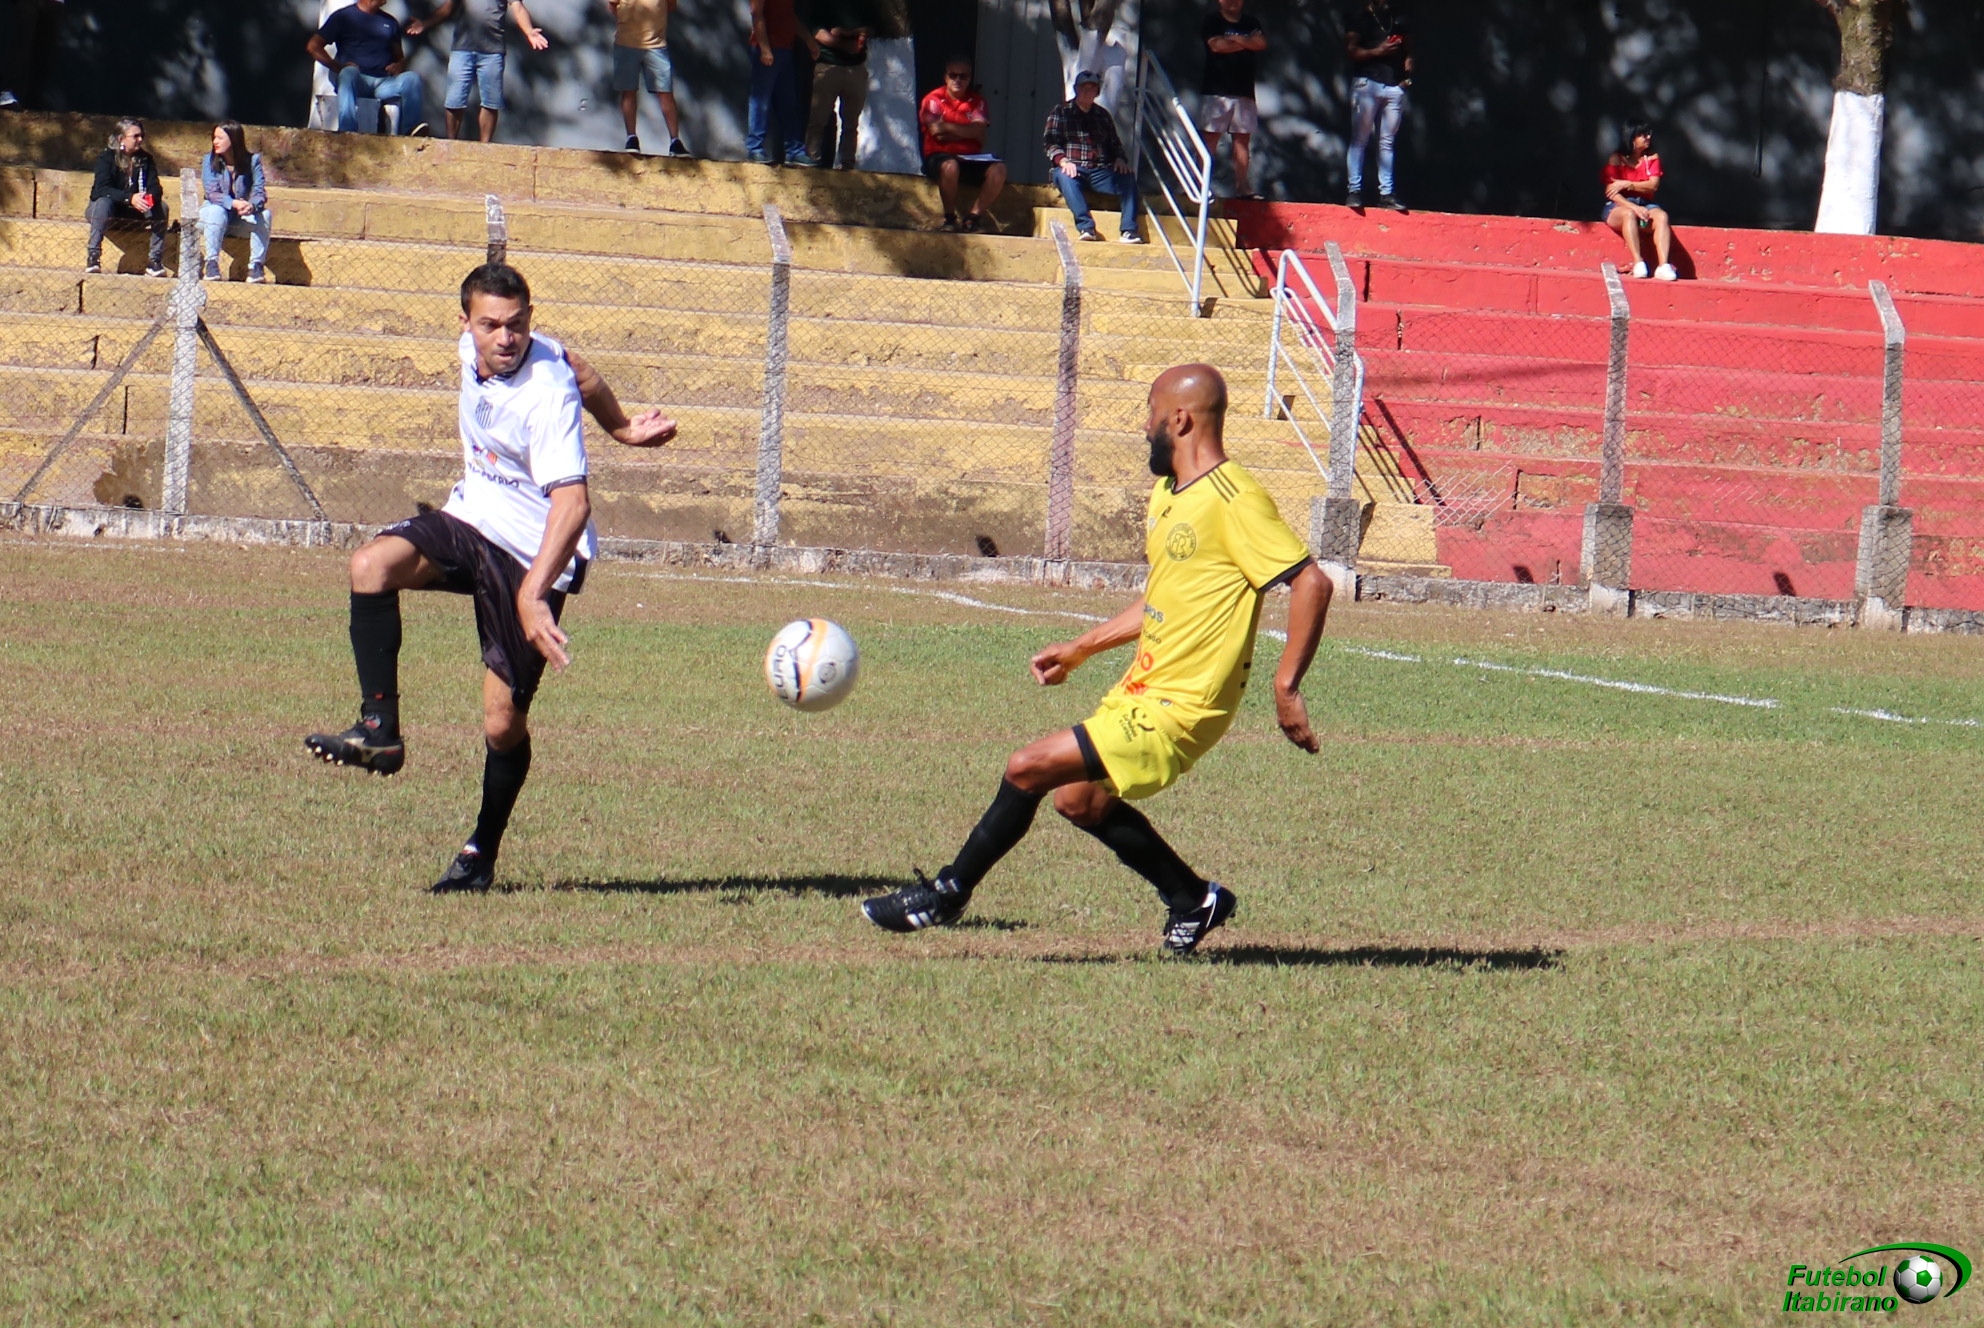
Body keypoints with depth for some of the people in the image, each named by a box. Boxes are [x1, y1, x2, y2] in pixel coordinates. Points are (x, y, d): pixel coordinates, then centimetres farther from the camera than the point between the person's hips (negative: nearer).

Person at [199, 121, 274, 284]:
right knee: (217, 211, -35)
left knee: (263, 214, -27)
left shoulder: (252, 161, -6)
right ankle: (212, 264, -35)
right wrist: (234, 203, -37)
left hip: (242, 219, 1)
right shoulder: (209, 161, -8)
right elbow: (212, 194, -18)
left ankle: (256, 265, -26)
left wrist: (252, 205, -38)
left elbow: (260, 192, -14)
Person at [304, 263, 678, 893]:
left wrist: (534, 594, -48)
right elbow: (577, 370, 14)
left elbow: (572, 502, -36)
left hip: (533, 554, -7)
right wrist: (620, 426, 25)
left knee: (503, 724, -3)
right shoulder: (475, 348, -4)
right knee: (372, 565, -24)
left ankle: (481, 854, 19)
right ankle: (379, 729, -24)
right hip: (470, 518, 7)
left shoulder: (547, 396, -27)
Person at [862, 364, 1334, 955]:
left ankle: (947, 894, 3)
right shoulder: (1166, 493, 11)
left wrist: (1286, 688, -25)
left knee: (1028, 769, -13)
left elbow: (1311, 583, -23)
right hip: (1140, 691, 10)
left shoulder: (1234, 501, -19)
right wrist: (1080, 649, 22)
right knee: (1079, 799, 22)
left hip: (1177, 709, -10)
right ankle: (1193, 899, 32)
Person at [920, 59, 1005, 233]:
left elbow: (978, 132, -4)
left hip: (970, 158, 4)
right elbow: (937, 133, -11)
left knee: (998, 169, -23)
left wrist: (948, 127, -11)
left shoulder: (976, 101, 12)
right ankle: (950, 219, -24)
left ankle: (973, 217, -18)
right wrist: (966, 132, -6)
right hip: (940, 155, -4)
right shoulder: (934, 99, 3)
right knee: (950, 166, -39)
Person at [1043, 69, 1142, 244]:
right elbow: (1049, 143, 1)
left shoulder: (1103, 115, 22)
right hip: (1073, 167, -3)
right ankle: (1086, 227, -49)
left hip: (1100, 171, 3)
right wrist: (1063, 160, -19)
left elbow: (1115, 144, 24)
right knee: (1065, 176, -38)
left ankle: (1129, 230, -34)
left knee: (1127, 177, -25)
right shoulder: (1060, 113, 11)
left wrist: (1120, 159, 0)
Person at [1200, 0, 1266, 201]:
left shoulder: (1250, 22, 14)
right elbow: (1216, 45, -13)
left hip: (1244, 91, 4)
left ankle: (1242, 187, 0)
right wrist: (1246, 43, -5)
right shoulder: (1212, 21, 3)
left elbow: (1262, 43, -2)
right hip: (1216, 90, -4)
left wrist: (1237, 40, -11)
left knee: (1242, 138, 1)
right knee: (1211, 136, -7)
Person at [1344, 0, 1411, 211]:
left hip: (1394, 86, 4)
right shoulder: (1360, 19, 5)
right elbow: (1351, 50, -4)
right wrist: (1378, 51, -16)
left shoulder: (1400, 18, 17)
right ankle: (1355, 190, -4)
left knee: (1388, 142, 4)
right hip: (1367, 82, -4)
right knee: (1360, 139, -5)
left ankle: (1386, 193, 4)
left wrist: (1408, 72, 1)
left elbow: (1408, 49, 18)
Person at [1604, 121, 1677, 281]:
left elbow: (1653, 186, -2)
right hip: (1618, 207, -3)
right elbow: (1611, 192, -9)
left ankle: (1664, 266, -47)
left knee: (1661, 215, -32)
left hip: (1644, 204, 3)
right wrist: (1633, 207, -24)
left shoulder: (1652, 158, 10)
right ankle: (1638, 264, -48)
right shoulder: (1616, 159, 0)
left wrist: (1627, 184, -15)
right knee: (1629, 214, -40)